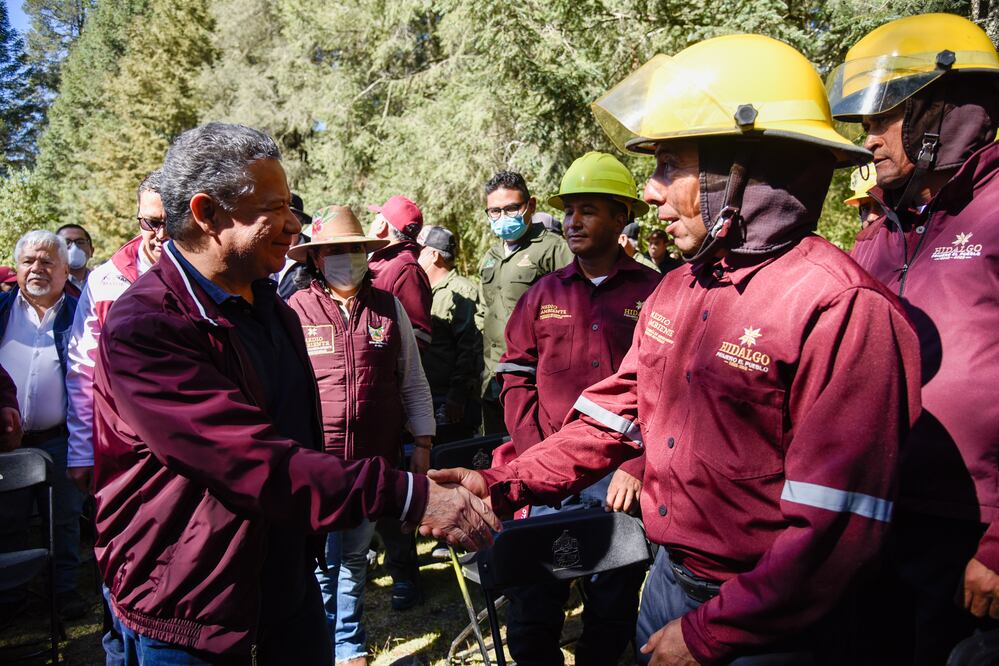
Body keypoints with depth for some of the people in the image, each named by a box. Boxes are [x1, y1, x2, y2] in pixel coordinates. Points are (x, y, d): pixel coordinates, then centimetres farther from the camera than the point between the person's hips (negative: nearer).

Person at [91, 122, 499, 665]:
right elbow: (255, 462, -30)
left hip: (290, 583, 7)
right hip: (189, 617, -7)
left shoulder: (273, 310, 7)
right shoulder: (142, 329, -22)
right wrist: (409, 496, -32)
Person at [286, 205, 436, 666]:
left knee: (355, 559, 18)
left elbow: (413, 382, 9)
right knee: (322, 563, 7)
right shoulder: (295, 311, -5)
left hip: (375, 461, 3)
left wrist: (423, 445, 7)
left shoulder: (389, 307, 3)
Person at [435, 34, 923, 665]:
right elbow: (611, 419, 5)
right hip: (668, 581, 7)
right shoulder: (675, 292, 3)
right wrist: (502, 487, -4)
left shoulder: (842, 309, -22)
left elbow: (833, 527, -23)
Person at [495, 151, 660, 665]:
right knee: (530, 613, 5)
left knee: (613, 610, 14)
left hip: (624, 479, -1)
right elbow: (516, 382, 7)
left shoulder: (654, 291, -1)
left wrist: (636, 467, -10)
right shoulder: (543, 294, 7)